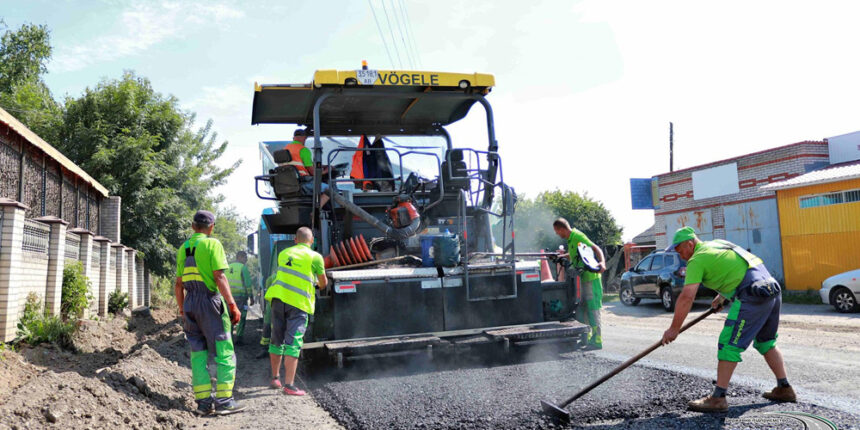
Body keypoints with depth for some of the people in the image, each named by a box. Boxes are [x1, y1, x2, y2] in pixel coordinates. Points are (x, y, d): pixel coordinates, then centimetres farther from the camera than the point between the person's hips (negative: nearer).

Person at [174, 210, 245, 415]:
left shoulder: (183, 248, 13)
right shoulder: (212, 244, -7)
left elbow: (178, 284, 14)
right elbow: (219, 277, -15)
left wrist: (182, 310, 22)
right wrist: (232, 305, -14)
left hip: (190, 304, 7)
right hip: (211, 301, -6)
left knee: (198, 354, 9)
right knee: (224, 353, -1)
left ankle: (204, 401, 8)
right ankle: (224, 400, -3)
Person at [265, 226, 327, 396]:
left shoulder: (283, 253, 15)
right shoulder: (315, 257, 0)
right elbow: (323, 282, 9)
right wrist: (320, 286, 33)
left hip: (278, 298, 5)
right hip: (298, 302, -5)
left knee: (277, 340, 15)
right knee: (293, 343, -5)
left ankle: (275, 378, 28)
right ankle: (289, 385, -8)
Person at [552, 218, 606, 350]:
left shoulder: (577, 236, -15)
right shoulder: (571, 239, 15)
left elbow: (596, 248, -23)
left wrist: (602, 262, -39)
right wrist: (560, 257, 36)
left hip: (591, 278, -10)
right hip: (582, 279, 10)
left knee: (592, 310, -6)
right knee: (580, 310, 14)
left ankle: (597, 341, -1)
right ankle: (586, 337, 23)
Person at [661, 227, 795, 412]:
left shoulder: (697, 260, -5)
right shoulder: (717, 244, 21)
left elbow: (686, 297, -12)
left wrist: (674, 329, -7)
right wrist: (721, 297, 37)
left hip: (752, 294, -9)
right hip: (772, 287, 9)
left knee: (730, 344, -7)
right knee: (766, 341, 23)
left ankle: (718, 398, -7)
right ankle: (784, 389, 29)